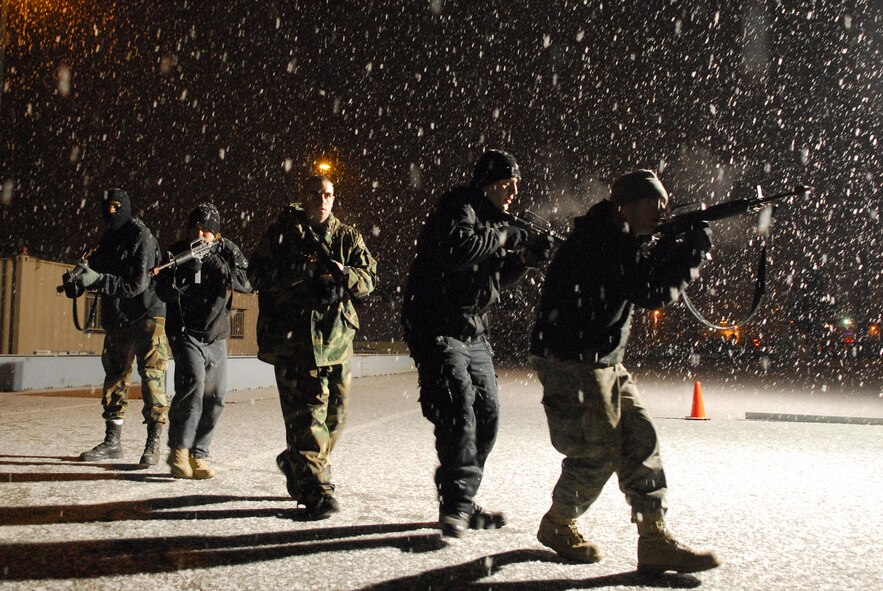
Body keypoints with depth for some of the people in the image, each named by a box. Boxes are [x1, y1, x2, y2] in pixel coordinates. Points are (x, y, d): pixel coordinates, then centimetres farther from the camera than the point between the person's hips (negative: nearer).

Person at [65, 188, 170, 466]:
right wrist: (79, 278, -14)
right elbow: (94, 267, 9)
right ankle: (112, 442, 20)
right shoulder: (107, 240, 13)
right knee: (114, 375, 10)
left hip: (148, 315, -8)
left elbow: (137, 284, -19)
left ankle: (153, 443, -6)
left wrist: (97, 280, -25)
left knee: (152, 374, -9)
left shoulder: (142, 237, -11)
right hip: (117, 318, 8)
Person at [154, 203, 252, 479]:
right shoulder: (177, 251, -3)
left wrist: (218, 265, -25)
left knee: (214, 398, 3)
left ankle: (199, 454, 16)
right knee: (192, 383, -23)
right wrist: (187, 271, -27)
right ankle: (179, 449, -12)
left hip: (216, 335, 3)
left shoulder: (228, 250, 0)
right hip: (186, 332, -3)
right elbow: (164, 293, -10)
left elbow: (247, 282, -11)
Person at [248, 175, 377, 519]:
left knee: (335, 410, 10)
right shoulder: (282, 233, 5)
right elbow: (257, 274, -4)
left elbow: (370, 277, 8)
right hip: (294, 333, -4)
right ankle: (315, 489, -5)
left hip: (337, 335, 5)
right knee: (307, 409, -10)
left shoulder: (348, 237, 14)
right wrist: (301, 271, -17)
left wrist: (345, 274, -14)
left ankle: (296, 464, 33)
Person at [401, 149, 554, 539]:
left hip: (473, 332, 9)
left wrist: (522, 260, 2)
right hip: (438, 328, -9)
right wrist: (505, 236, -19)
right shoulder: (458, 207, -10)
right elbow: (457, 249, -31)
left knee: (487, 413, 8)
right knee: (458, 410, -17)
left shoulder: (493, 221, 17)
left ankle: (461, 504, 18)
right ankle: (457, 503, -8)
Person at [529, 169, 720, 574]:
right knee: (597, 453, -4)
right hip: (569, 362, -10)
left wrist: (683, 248, -6)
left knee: (640, 443, 4)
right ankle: (557, 525, 20)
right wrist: (694, 251, -13)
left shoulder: (628, 241, 13)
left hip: (605, 363, 10)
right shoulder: (600, 241, -19)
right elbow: (652, 294, -22)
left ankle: (654, 540, 9)